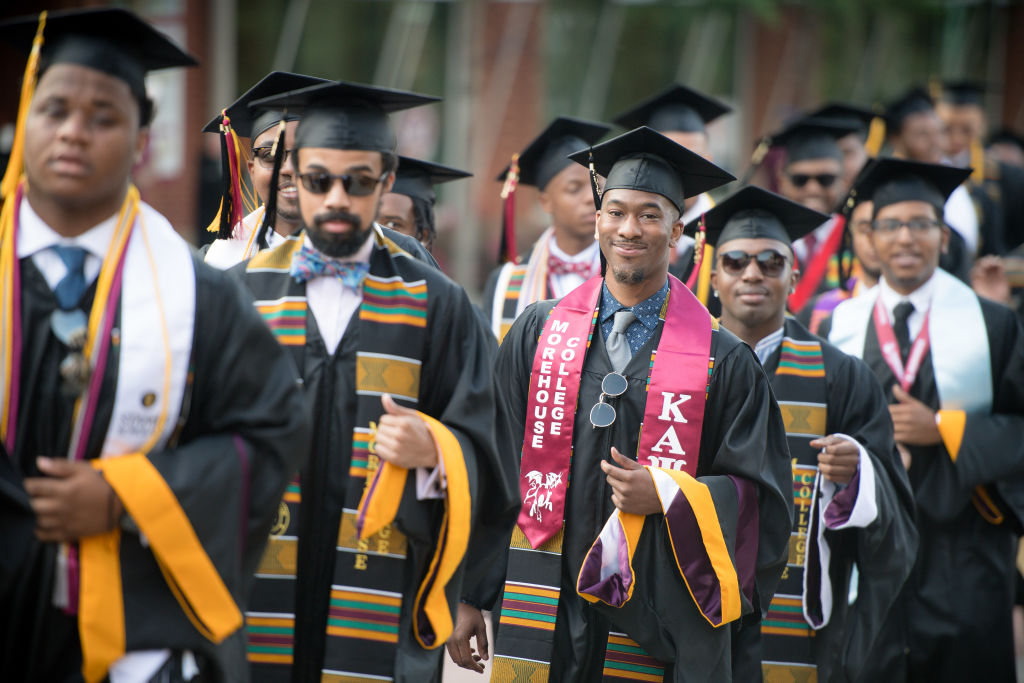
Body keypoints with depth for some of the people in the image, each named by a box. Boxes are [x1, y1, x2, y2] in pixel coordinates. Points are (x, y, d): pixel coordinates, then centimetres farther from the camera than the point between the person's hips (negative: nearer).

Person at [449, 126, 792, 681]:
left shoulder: (724, 360, 1)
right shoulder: (539, 332, 6)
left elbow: (760, 496, 1)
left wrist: (667, 495, -15)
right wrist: (469, 594, 5)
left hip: (664, 625, -1)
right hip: (545, 615, 1)